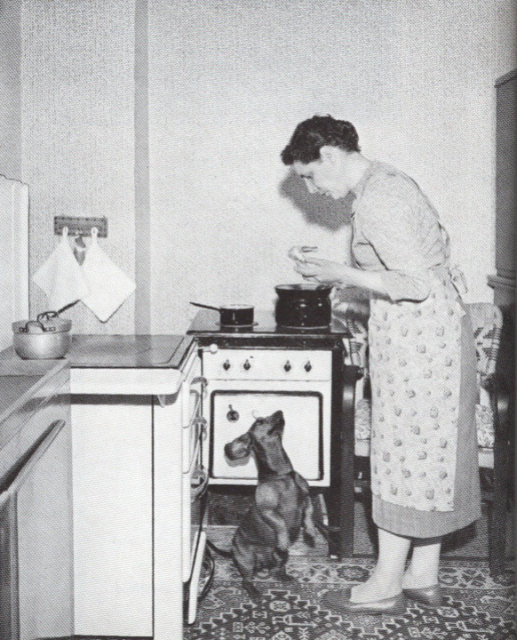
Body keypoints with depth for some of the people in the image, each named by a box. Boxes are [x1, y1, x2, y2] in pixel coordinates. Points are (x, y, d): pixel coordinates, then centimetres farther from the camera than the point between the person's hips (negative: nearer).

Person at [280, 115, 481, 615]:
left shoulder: (375, 202, -19)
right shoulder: (387, 181, 12)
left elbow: (415, 286, -24)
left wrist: (339, 274, -16)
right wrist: (343, 275, 13)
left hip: (417, 337, -10)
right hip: (436, 330, 10)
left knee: (405, 453, -2)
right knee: (429, 454, 13)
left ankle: (385, 586, 11)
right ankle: (424, 576, 24)